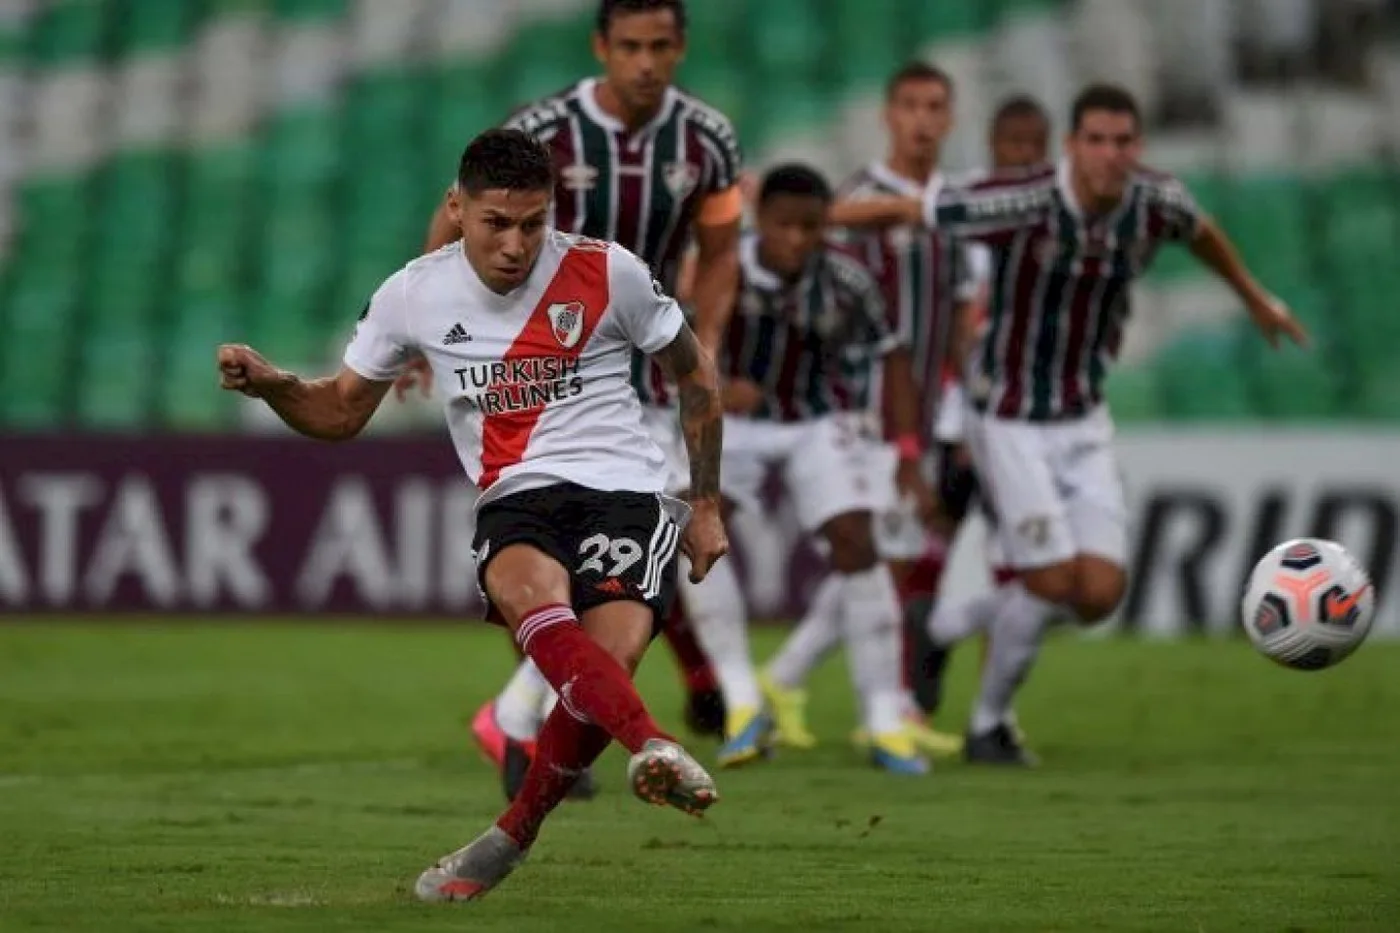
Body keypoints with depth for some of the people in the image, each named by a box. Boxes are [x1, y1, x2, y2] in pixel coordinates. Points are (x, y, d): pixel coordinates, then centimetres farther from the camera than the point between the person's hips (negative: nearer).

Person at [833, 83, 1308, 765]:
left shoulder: (1156, 201, -9)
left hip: (1085, 420, 5)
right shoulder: (1024, 204, -25)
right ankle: (987, 725, 12)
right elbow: (903, 210, -17)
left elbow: (1201, 232, 16)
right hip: (1009, 420, -5)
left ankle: (1006, 594, 28)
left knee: (1100, 594, -5)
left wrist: (1253, 296, 32)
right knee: (1055, 582, -11)